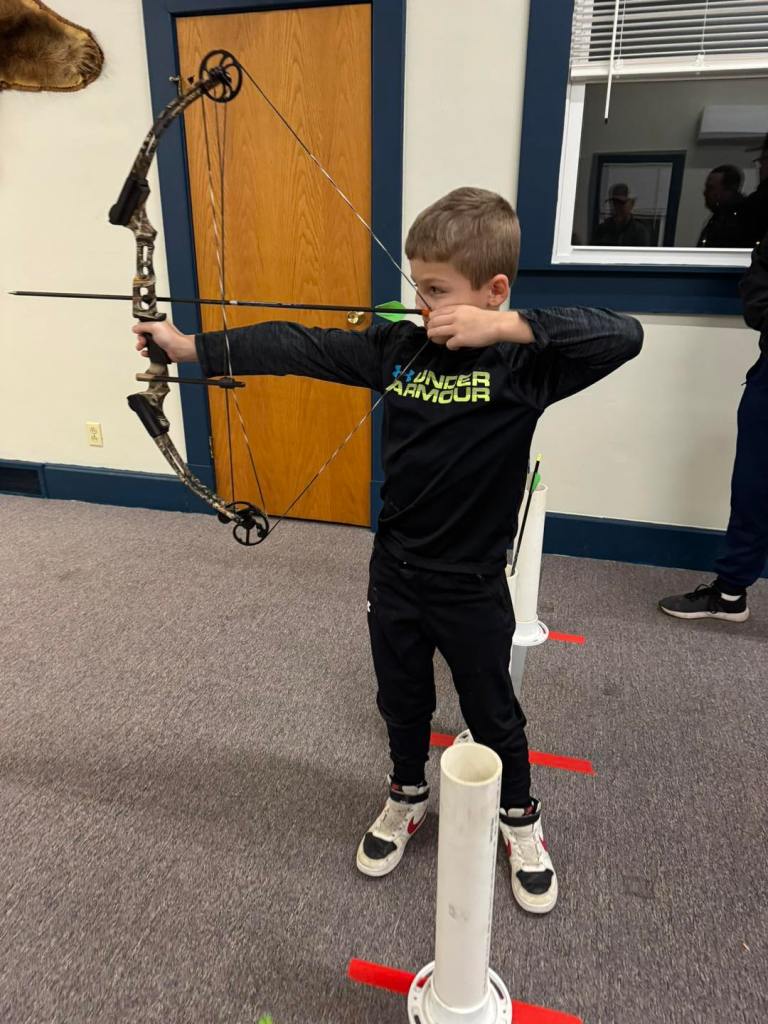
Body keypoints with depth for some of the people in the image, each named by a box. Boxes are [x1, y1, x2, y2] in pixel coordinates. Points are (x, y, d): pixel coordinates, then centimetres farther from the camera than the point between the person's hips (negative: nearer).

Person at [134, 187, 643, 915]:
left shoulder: (523, 365, -17)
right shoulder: (397, 347, -5)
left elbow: (623, 336, -29)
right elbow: (298, 349, -5)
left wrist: (507, 327, -34)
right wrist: (190, 347, -5)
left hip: (472, 587, -4)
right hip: (394, 572, 4)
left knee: (492, 713, 17)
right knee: (401, 702, 23)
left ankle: (520, 820, 45)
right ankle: (407, 796, 51)